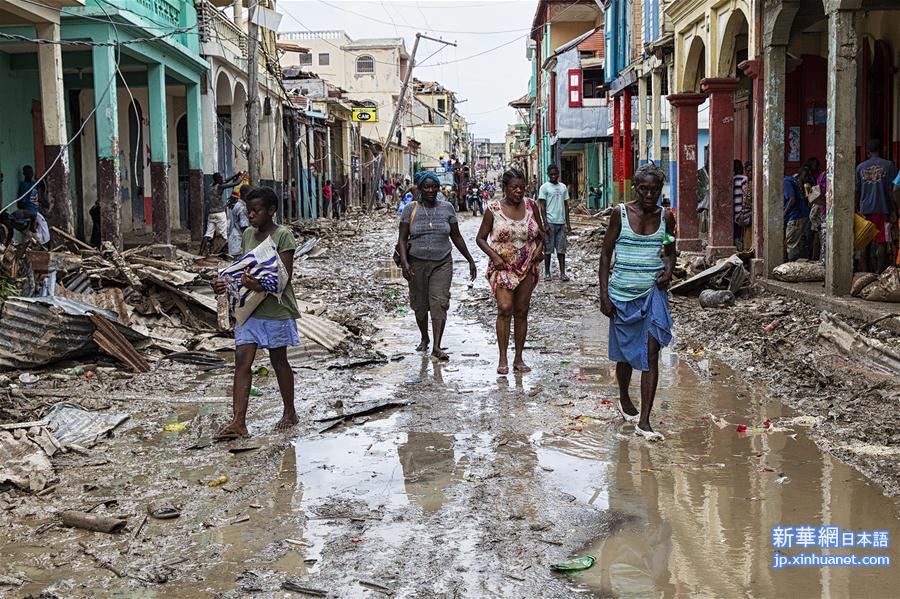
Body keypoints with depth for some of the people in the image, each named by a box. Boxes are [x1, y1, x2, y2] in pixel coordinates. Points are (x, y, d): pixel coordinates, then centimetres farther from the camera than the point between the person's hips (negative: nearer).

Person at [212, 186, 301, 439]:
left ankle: (290, 413, 26)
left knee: (279, 361, 8)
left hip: (275, 308, -6)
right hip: (249, 308, 6)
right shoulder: (248, 235, 11)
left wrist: (260, 286, -33)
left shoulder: (283, 235, -10)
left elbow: (285, 275, -16)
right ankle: (238, 422, -6)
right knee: (242, 361, -4)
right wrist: (227, 283, -2)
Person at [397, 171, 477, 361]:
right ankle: (424, 338, 33)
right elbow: (402, 239, -2)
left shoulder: (447, 208, 4)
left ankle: (437, 347, -16)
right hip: (417, 264, 0)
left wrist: (470, 260, 11)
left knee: (439, 303, -13)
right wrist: (404, 262, -16)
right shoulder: (411, 209, 1)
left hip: (442, 263, 0)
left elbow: (456, 237, 11)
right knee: (420, 305, 9)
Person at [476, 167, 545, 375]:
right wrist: (494, 256, -13)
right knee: (505, 309, -15)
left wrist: (539, 247, -4)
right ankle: (502, 359, -7)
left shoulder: (531, 206, 3)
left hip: (527, 267, 3)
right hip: (502, 266, -3)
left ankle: (519, 359, 15)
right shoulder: (493, 210, -5)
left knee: (521, 312, 7)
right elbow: (481, 238, 1)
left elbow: (541, 232, 16)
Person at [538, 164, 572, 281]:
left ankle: (562, 273, 4)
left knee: (561, 249, 3)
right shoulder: (544, 187, -2)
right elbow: (542, 207, -5)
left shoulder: (563, 187, 12)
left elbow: (566, 206, 15)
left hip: (561, 223, 4)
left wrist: (567, 223, 9)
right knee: (548, 249, 2)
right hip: (550, 222, -4)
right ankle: (547, 272, 11)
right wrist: (545, 224, -12)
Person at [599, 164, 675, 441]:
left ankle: (644, 421, -7)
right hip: (623, 293, -1)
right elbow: (606, 253, -2)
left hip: (654, 292, 1)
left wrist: (668, 270, -6)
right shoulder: (621, 213, -5)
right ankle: (623, 400, 42)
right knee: (626, 352, 15)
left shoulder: (666, 217, 3)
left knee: (651, 354, -9)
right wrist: (604, 294, -7)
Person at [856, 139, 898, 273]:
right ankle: (879, 271, -5)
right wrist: (894, 211, -3)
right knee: (882, 242, -1)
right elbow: (892, 190, -5)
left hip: (865, 209, 3)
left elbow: (857, 191, 9)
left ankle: (865, 271, 8)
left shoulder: (860, 167, 7)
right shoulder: (888, 165, -2)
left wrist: (858, 209, 17)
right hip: (883, 209, -3)